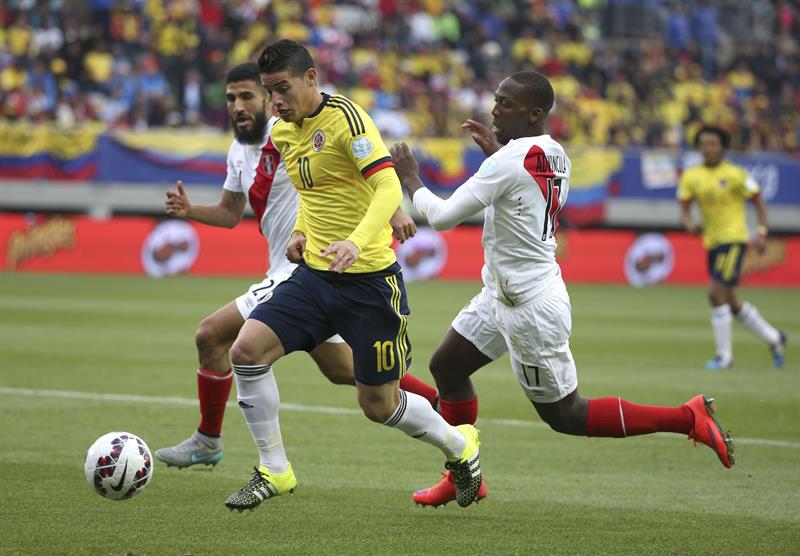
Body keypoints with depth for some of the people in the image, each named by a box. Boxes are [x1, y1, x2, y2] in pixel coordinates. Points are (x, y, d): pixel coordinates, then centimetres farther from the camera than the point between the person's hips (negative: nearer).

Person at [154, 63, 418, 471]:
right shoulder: (240, 150, 12)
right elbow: (230, 214, 23)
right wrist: (189, 211, 3)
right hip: (289, 272, 10)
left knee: (212, 334, -11)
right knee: (341, 369, 21)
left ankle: (208, 441, 3)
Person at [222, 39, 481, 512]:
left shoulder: (345, 117, -15)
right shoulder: (283, 133, 9)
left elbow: (389, 189, -24)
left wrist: (357, 241, -41)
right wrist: (301, 231, 8)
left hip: (369, 278, -7)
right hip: (314, 274, 7)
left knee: (380, 405, 3)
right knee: (247, 349, -14)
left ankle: (460, 446, 33)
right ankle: (274, 472, 0)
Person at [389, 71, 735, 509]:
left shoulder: (508, 161, -24)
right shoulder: (556, 157, 3)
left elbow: (442, 217, -21)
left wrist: (410, 181, -4)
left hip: (532, 308, -10)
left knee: (564, 415, 1)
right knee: (446, 366, 16)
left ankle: (687, 418, 0)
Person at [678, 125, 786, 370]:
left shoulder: (735, 174, -8)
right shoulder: (690, 177, 4)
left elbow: (759, 203, -1)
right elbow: (684, 209, 4)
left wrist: (762, 233, -10)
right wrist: (689, 224, -18)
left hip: (734, 239, -6)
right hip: (712, 242, 6)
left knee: (716, 293, -18)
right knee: (730, 303, 11)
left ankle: (724, 354, -9)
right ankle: (774, 338, 29)